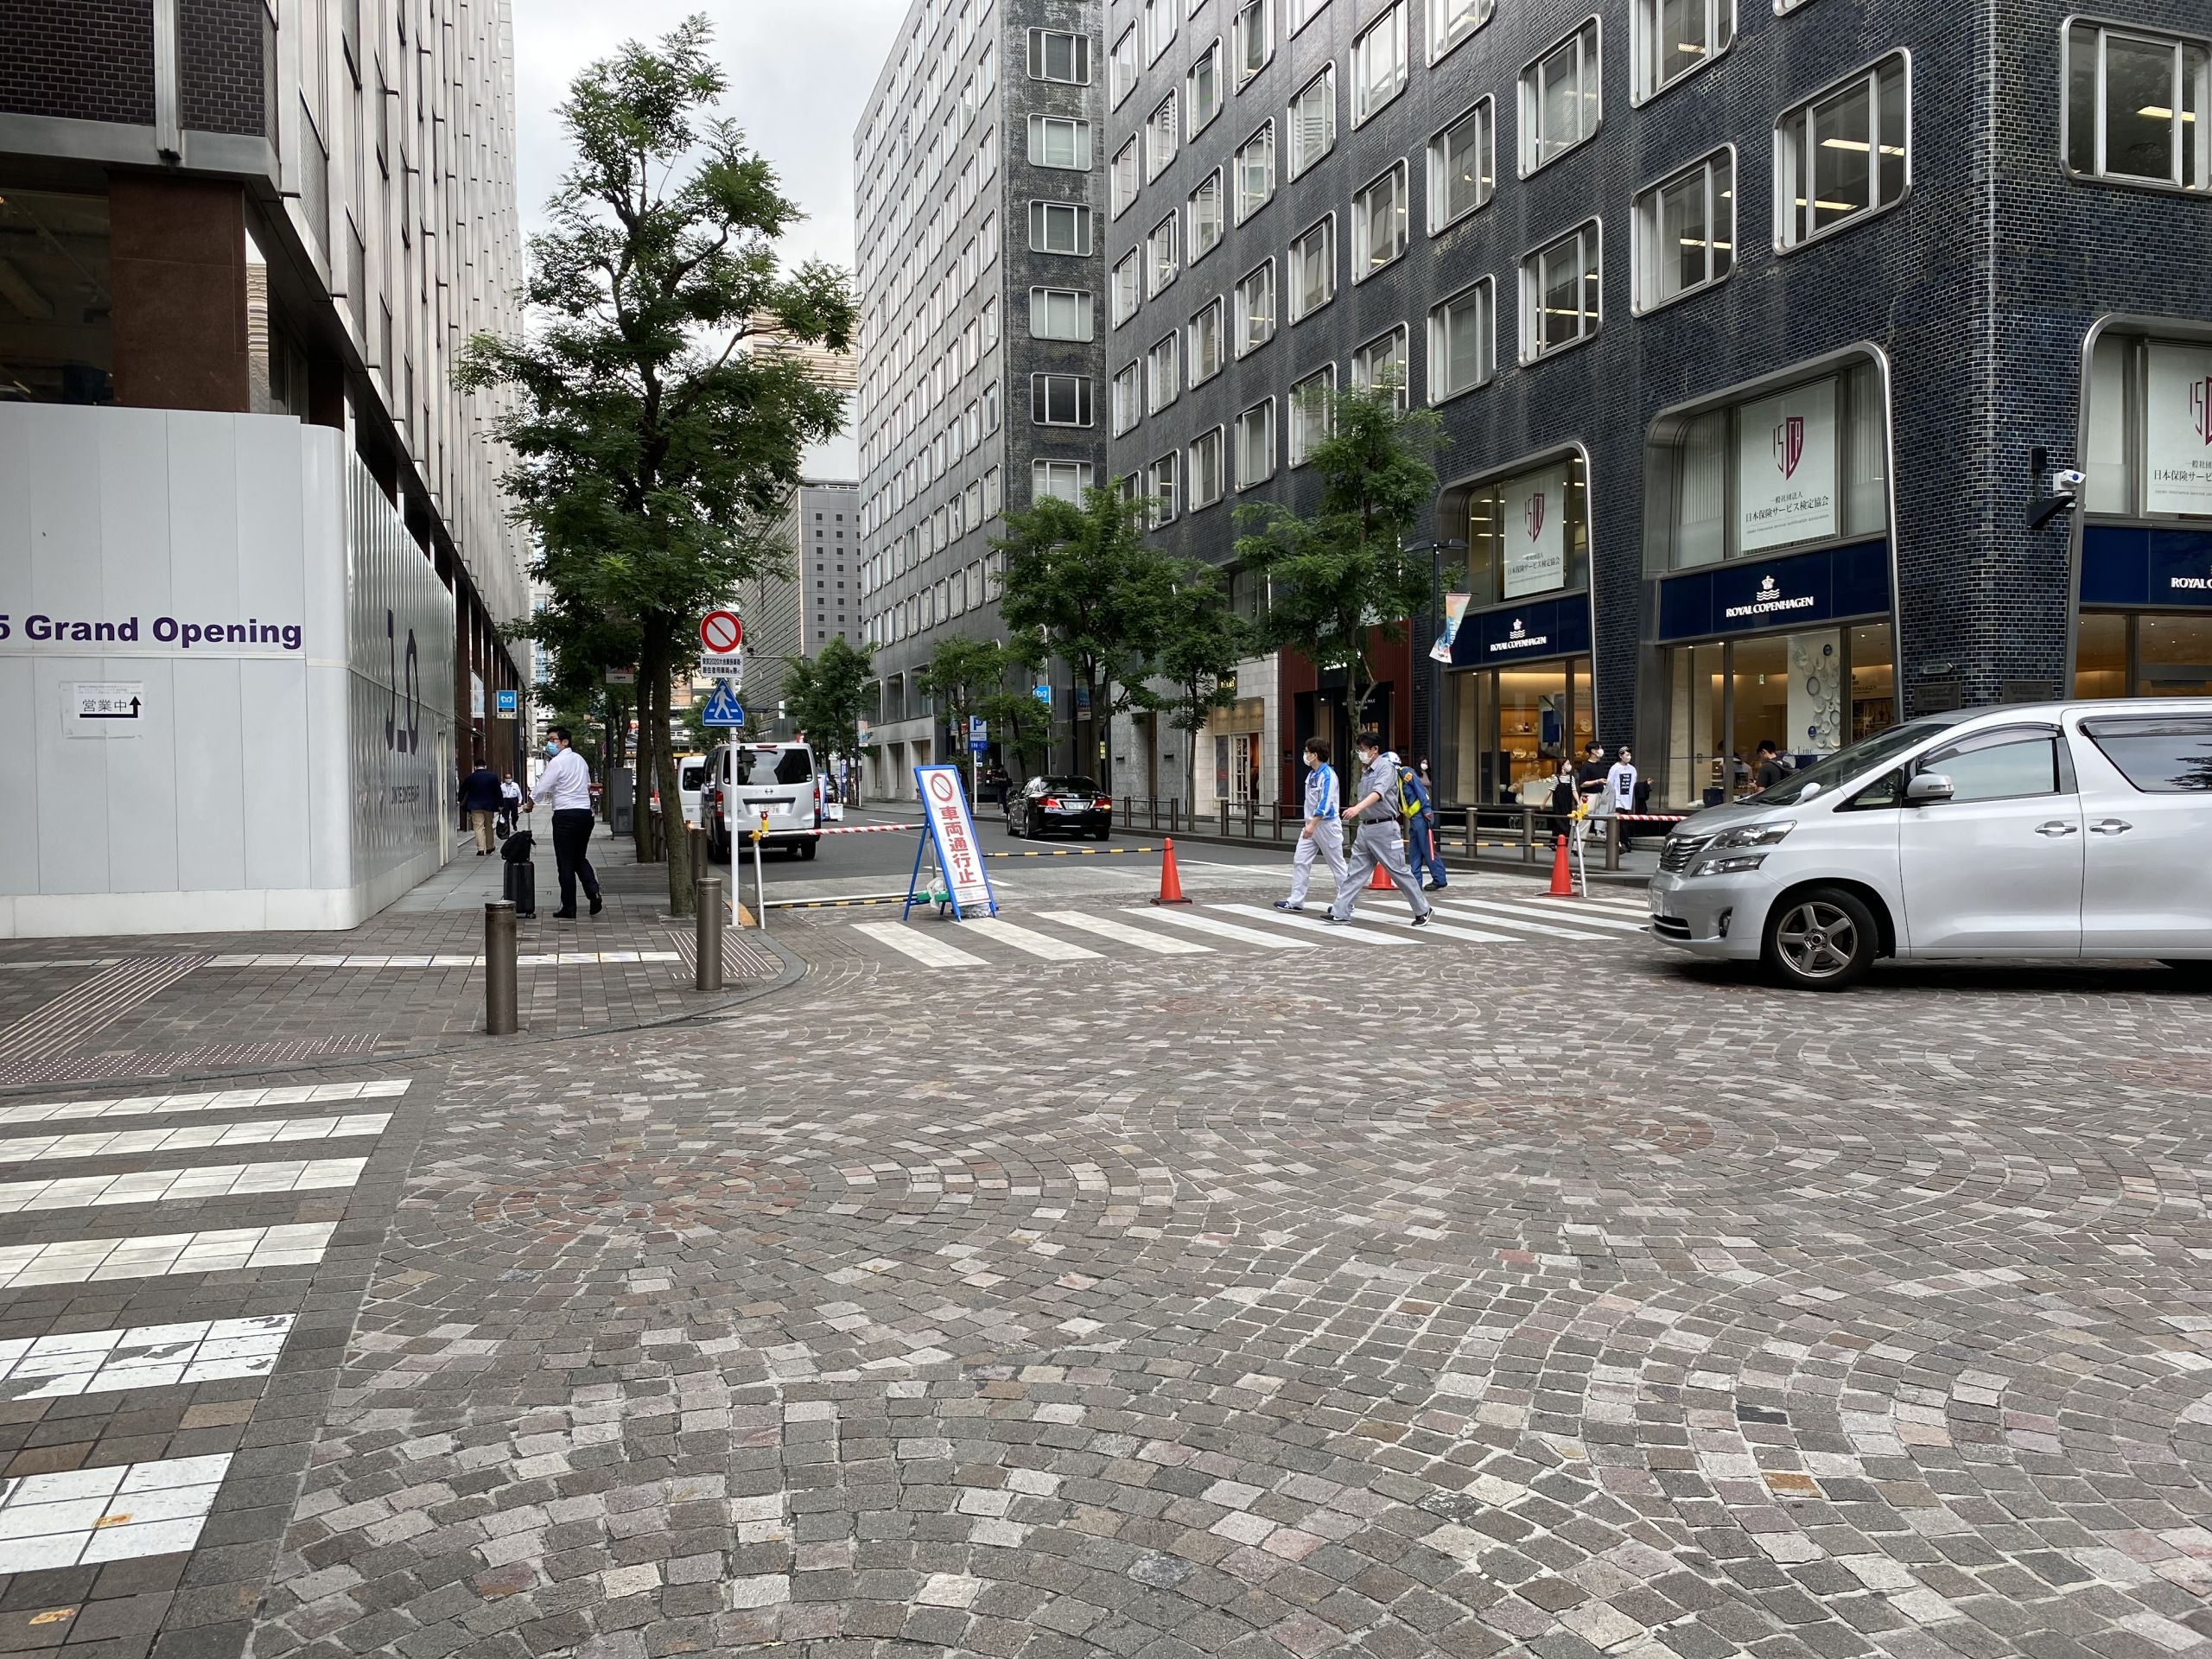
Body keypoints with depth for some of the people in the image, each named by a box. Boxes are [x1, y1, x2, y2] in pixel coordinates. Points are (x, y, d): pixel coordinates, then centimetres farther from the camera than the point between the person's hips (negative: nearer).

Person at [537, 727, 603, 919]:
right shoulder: (580, 759, 14)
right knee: (579, 857, 19)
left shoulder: (556, 762, -10)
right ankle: (593, 890, -6)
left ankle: (569, 909, 3)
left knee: (565, 862, 0)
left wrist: (530, 804, 4)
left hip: (565, 815, -7)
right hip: (585, 813, 7)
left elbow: (542, 789, -12)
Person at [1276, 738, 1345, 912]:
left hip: (1327, 824, -9)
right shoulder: (1311, 774, 11)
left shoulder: (1328, 775, -17)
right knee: (1300, 861, 2)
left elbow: (1325, 803, -25)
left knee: (1337, 864, 1)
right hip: (1312, 824, 9)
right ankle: (1296, 901, 3)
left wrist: (1313, 825, -31)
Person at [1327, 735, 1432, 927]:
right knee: (1354, 871, 4)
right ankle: (1341, 912, 4)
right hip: (1365, 827, 8)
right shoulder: (1365, 772, 14)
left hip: (1383, 828, -8)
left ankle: (1422, 910, 13)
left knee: (1398, 871, 0)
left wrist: (1358, 808, -41)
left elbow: (1378, 793, -29)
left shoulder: (1386, 768, -11)